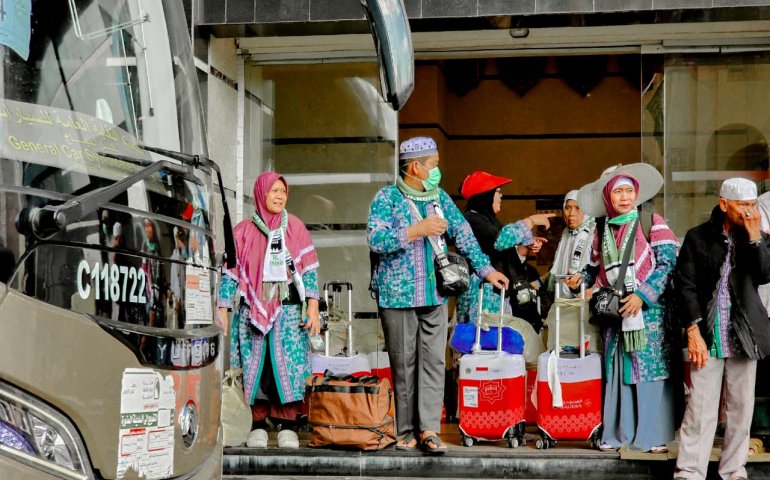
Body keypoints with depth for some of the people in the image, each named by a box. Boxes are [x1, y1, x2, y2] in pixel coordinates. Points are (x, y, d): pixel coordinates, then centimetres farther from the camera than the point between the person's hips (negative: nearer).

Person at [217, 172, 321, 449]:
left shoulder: (295, 227, 10)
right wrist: (223, 309, 1)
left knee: (288, 361, -8)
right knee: (254, 364, -2)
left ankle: (287, 426, -3)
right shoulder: (244, 231, 10)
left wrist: (313, 307, -4)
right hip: (253, 308, 1)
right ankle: (258, 426, 4)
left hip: (287, 307, 0)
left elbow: (309, 269, 5)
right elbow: (231, 272, 8)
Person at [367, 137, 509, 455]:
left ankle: (429, 429, -1)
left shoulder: (440, 198, 12)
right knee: (404, 364, 2)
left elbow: (463, 234, 16)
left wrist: (486, 270, 12)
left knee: (433, 361, -2)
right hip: (398, 295, -4)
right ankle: (407, 430, 11)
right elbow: (376, 240, -17)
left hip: (435, 295, 5)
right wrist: (417, 230, -21)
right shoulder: (387, 198, -5)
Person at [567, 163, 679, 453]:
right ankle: (617, 433, 12)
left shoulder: (652, 222, -2)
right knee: (616, 371, 6)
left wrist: (642, 295, -14)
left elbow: (668, 263, -7)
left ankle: (653, 435, 4)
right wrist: (581, 279, 0)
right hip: (614, 311, 4)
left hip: (649, 310, -4)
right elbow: (597, 267, 21)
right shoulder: (602, 230, 11)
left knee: (650, 369, -3)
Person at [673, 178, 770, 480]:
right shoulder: (698, 237, 0)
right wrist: (693, 332, -9)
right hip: (708, 334, -3)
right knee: (701, 407, -5)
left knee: (741, 407, 7)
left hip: (744, 335, 3)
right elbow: (686, 285, -3)